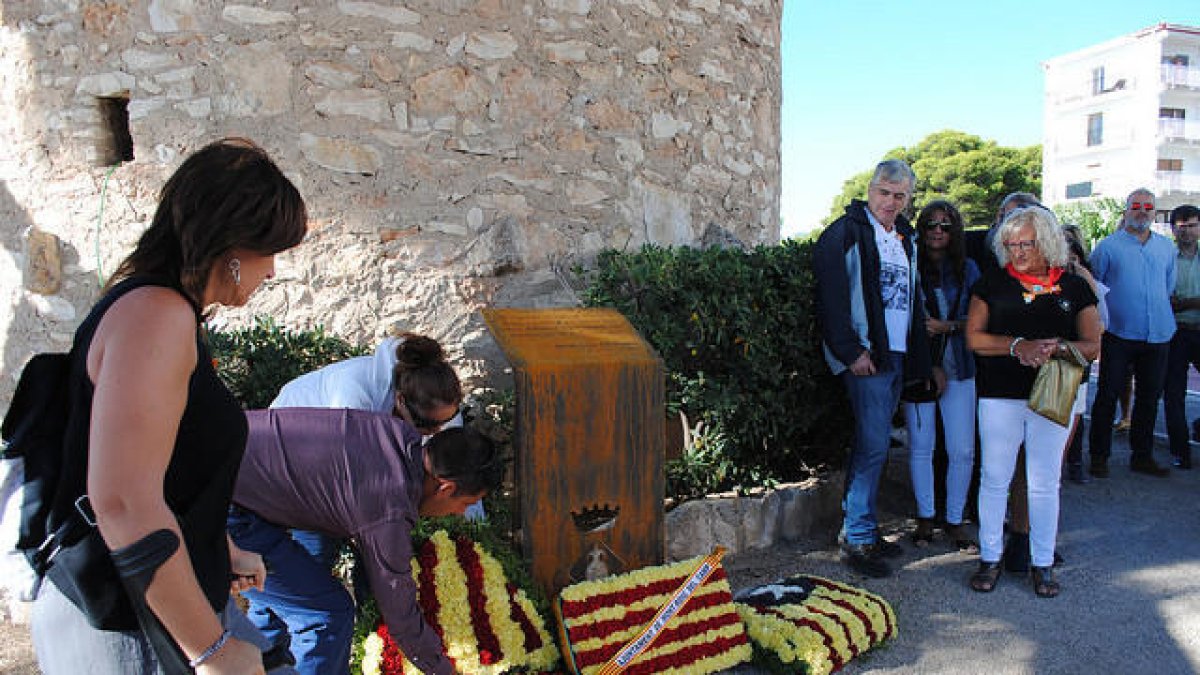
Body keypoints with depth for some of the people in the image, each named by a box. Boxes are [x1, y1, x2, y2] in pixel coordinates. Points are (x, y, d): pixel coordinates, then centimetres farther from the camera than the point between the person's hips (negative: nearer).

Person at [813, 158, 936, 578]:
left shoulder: (905, 237, 18)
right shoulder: (846, 232, -7)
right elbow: (832, 298, -14)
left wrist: (924, 359, 15)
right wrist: (852, 352, -18)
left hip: (898, 355, 8)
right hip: (865, 355, -8)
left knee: (874, 444, 12)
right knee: (873, 444, -9)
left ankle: (861, 528, 22)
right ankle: (857, 539, 1)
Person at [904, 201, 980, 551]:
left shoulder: (967, 269, 7)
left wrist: (947, 326, -12)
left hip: (958, 368, 2)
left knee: (962, 450, 1)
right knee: (920, 448, 5)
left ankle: (955, 520, 18)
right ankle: (925, 517, 22)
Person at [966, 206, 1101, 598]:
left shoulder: (1075, 289, 6)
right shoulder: (992, 285, 5)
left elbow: (1092, 346, 3)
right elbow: (974, 337, -2)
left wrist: (1056, 348, -17)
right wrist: (1019, 346, -16)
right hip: (1000, 396, 0)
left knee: (1045, 484, 8)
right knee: (994, 480, 5)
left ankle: (1042, 564, 22)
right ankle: (990, 558, 18)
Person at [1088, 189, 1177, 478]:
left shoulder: (1167, 247, 12)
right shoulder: (1108, 246, -1)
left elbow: (1169, 287, 22)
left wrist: (1159, 314, 18)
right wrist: (1105, 316, 1)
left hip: (1157, 335, 5)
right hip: (1119, 335, -4)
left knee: (1149, 397, 11)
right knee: (1107, 395, 0)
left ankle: (1142, 456, 22)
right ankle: (1099, 456, 9)